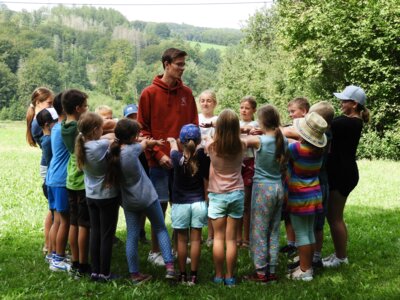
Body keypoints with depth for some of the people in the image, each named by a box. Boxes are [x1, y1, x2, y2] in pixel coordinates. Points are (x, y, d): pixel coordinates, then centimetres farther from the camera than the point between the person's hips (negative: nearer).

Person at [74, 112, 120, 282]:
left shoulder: (82, 146, -4)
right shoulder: (101, 146, -25)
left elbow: (107, 137, 3)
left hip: (91, 196, 6)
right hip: (108, 196, -6)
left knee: (95, 233, 14)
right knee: (107, 236, 5)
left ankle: (95, 271, 21)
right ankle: (104, 273, 12)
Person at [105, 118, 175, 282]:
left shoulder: (113, 152, -5)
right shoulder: (132, 150, -19)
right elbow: (145, 143, 2)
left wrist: (149, 142, 11)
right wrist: (154, 141, 20)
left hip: (129, 201, 5)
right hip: (148, 197, -5)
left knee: (132, 237, 9)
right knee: (160, 229, 13)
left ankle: (134, 274, 14)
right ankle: (169, 266, 9)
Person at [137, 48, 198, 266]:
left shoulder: (186, 93, 8)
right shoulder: (149, 93, -3)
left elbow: (193, 125, 11)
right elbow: (142, 129, -3)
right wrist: (158, 154, -11)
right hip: (159, 161, -4)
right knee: (160, 205, 1)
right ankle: (155, 252, 14)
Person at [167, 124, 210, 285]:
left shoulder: (177, 158, -11)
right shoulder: (203, 157, -11)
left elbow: (174, 150, 12)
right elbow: (208, 176, 3)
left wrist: (172, 141, 34)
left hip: (180, 204, -1)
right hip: (198, 203, 1)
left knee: (182, 240, 8)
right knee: (196, 239, 6)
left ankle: (182, 275, 13)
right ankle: (193, 275, 10)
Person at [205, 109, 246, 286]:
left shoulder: (211, 145, -12)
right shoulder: (241, 146, -8)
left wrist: (220, 127, 20)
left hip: (217, 195, -1)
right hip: (236, 194, 1)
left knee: (218, 237, 7)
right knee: (231, 239, 6)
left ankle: (218, 276, 13)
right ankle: (229, 277, 11)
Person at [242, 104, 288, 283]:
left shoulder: (258, 140, -16)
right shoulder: (283, 141, 1)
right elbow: (284, 166, 10)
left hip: (262, 188, -6)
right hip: (278, 188, 6)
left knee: (259, 232, 4)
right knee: (273, 232, 13)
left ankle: (261, 272, 9)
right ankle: (272, 271, 19)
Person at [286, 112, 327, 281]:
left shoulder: (298, 148, -23)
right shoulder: (319, 149, -1)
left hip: (299, 197, -7)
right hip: (314, 195, 7)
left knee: (301, 234, 1)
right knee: (309, 231, 15)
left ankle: (304, 271, 6)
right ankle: (308, 266, 24)